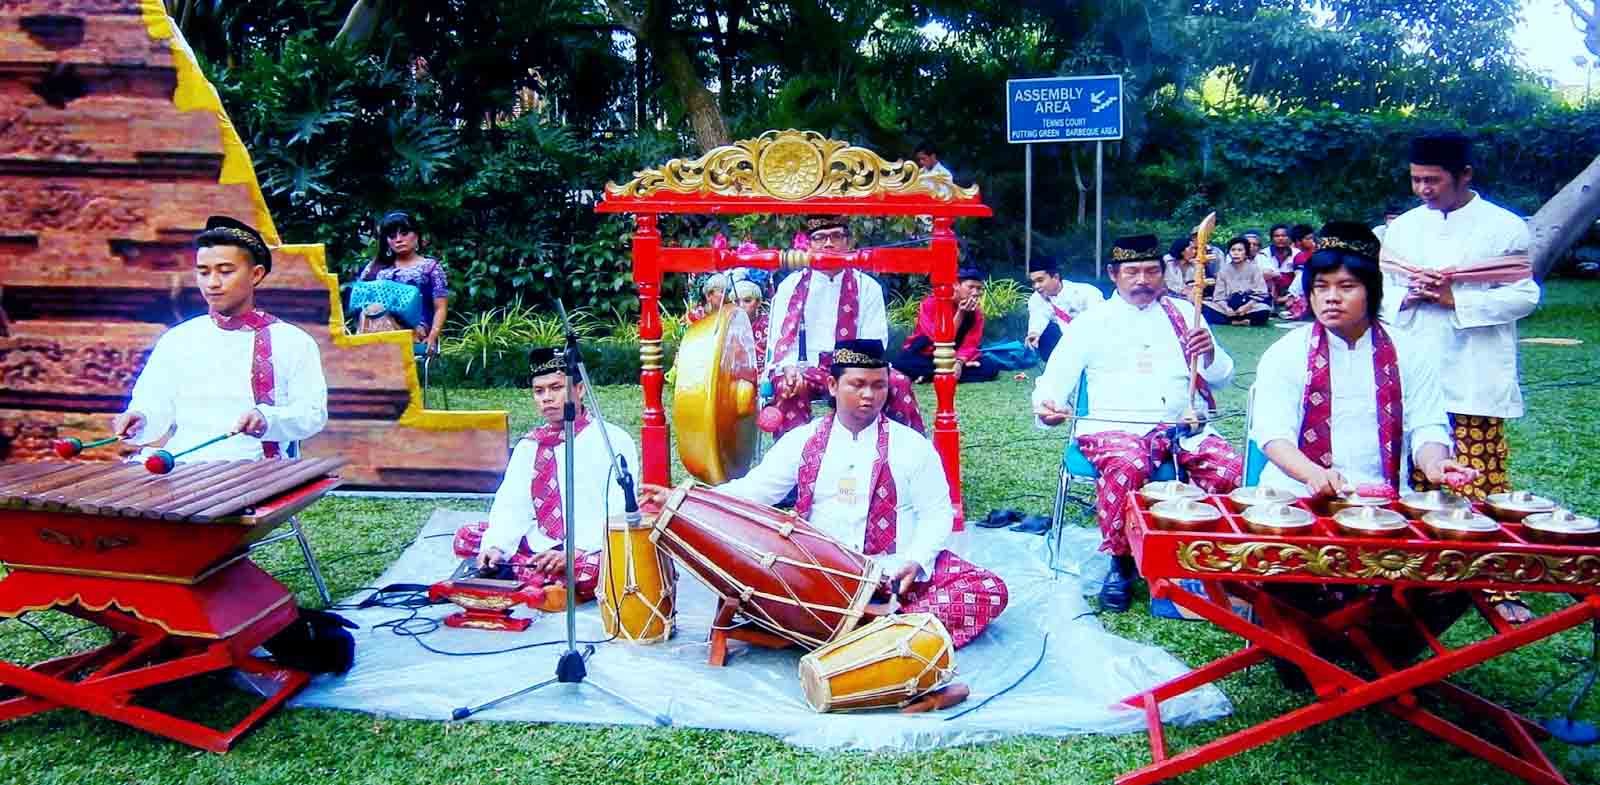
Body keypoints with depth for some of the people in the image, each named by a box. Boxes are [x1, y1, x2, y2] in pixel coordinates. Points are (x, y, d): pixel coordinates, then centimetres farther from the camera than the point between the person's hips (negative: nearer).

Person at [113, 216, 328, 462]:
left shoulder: (294, 343, 7)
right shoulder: (176, 341, 18)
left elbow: (313, 414, -1)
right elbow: (154, 408, 14)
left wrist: (267, 419, -20)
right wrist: (138, 421, -9)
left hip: (252, 471, -3)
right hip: (181, 465, 3)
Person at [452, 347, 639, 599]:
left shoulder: (612, 440, -5)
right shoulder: (528, 446, 14)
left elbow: (620, 515, -14)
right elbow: (511, 506, 5)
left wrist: (571, 554, -25)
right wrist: (496, 546, -16)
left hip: (590, 552, -6)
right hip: (538, 547, 7)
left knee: (592, 567, -39)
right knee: (465, 538, -5)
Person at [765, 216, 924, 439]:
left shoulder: (867, 286, 7)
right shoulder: (791, 286, 7)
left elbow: (873, 344, 0)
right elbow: (779, 339, 0)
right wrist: (789, 368, -23)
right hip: (804, 370, -1)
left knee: (899, 383, -23)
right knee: (786, 386, -34)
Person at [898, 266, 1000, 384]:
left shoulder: (976, 311, -4)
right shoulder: (931, 303, -17)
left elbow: (971, 344, -11)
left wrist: (959, 362, -31)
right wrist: (960, 314, -31)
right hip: (923, 356, -3)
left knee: (991, 367, -21)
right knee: (904, 364, -36)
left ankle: (929, 375, -20)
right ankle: (959, 369, -22)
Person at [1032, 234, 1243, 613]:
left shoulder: (1183, 313, 19)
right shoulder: (1090, 323, 12)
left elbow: (1221, 377, 17)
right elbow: (1054, 380, 8)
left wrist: (1209, 354, -6)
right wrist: (1047, 405, -16)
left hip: (1183, 428, 3)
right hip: (1115, 426, -2)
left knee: (1230, 468, -27)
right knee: (1126, 468, -37)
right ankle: (1121, 563, -15)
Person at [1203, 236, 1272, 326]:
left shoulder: (1253, 268, 1)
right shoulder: (1224, 270, 6)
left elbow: (1260, 293, -5)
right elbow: (1219, 295, 2)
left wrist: (1247, 306, -20)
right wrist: (1226, 308, -18)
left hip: (1250, 307, -1)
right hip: (1229, 308, 2)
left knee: (1264, 312, -35)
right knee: (1206, 308, -25)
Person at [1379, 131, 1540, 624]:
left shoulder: (1505, 228, 0)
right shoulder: (1402, 228, 11)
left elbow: (1525, 295, -5)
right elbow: (1378, 292, 13)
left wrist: (1456, 300, -15)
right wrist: (1407, 295, -8)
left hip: (1476, 385, -3)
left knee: (1484, 491, -3)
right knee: (1416, 487, 7)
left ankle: (1495, 586, 6)